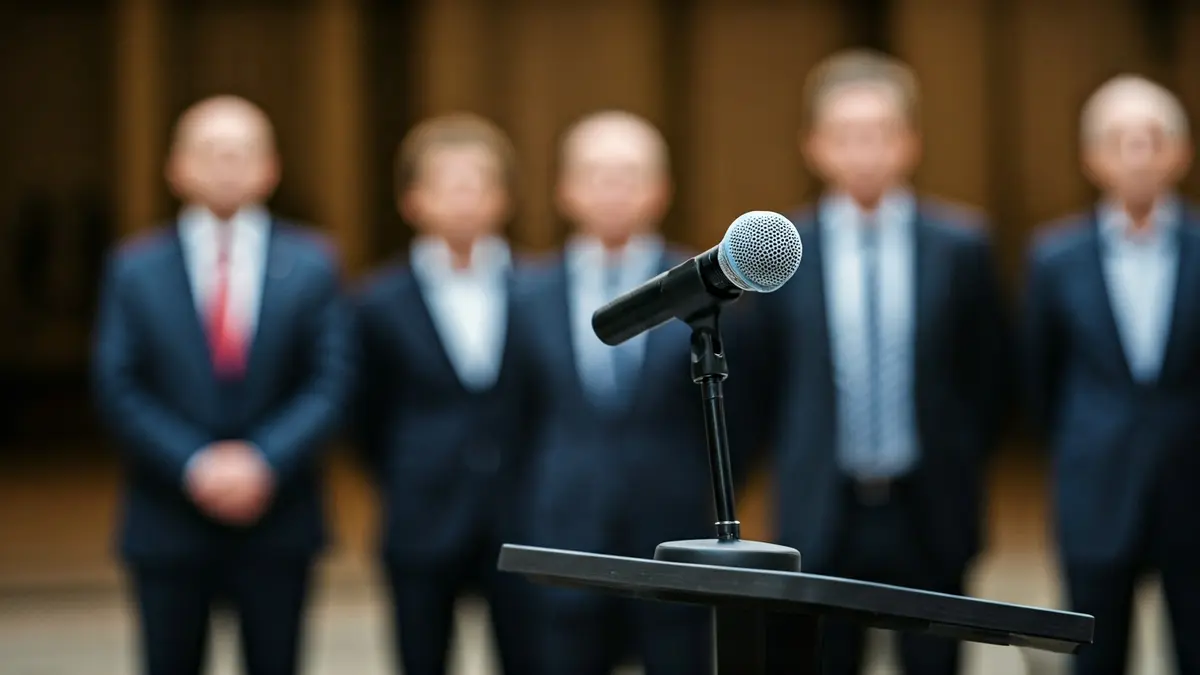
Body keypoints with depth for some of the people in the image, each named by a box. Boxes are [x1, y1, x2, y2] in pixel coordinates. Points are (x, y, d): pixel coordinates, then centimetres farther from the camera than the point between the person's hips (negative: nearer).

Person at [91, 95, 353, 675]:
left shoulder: (311, 264, 3)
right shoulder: (134, 269, 2)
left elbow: (332, 382, -3)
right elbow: (118, 389, -3)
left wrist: (264, 461, -16)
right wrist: (193, 467, -15)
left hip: (278, 522, 0)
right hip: (169, 523, 0)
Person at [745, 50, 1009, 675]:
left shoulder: (960, 244, 0)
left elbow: (987, 370, 5)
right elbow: (766, 378, 7)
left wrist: (955, 465, 5)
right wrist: (803, 467, 7)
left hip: (928, 513, 0)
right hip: (822, 519, 0)